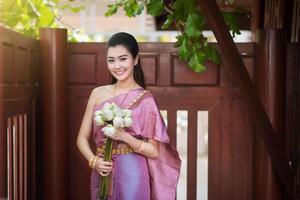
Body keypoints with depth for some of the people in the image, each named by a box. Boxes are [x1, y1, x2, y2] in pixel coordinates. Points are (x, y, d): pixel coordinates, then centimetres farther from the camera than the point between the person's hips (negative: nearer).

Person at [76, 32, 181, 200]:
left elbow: (154, 151, -7)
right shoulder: (98, 94, 3)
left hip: (132, 175, -3)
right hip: (102, 175, 3)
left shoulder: (145, 99, -7)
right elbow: (82, 138, 7)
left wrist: (124, 136, -21)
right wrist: (93, 160, -10)